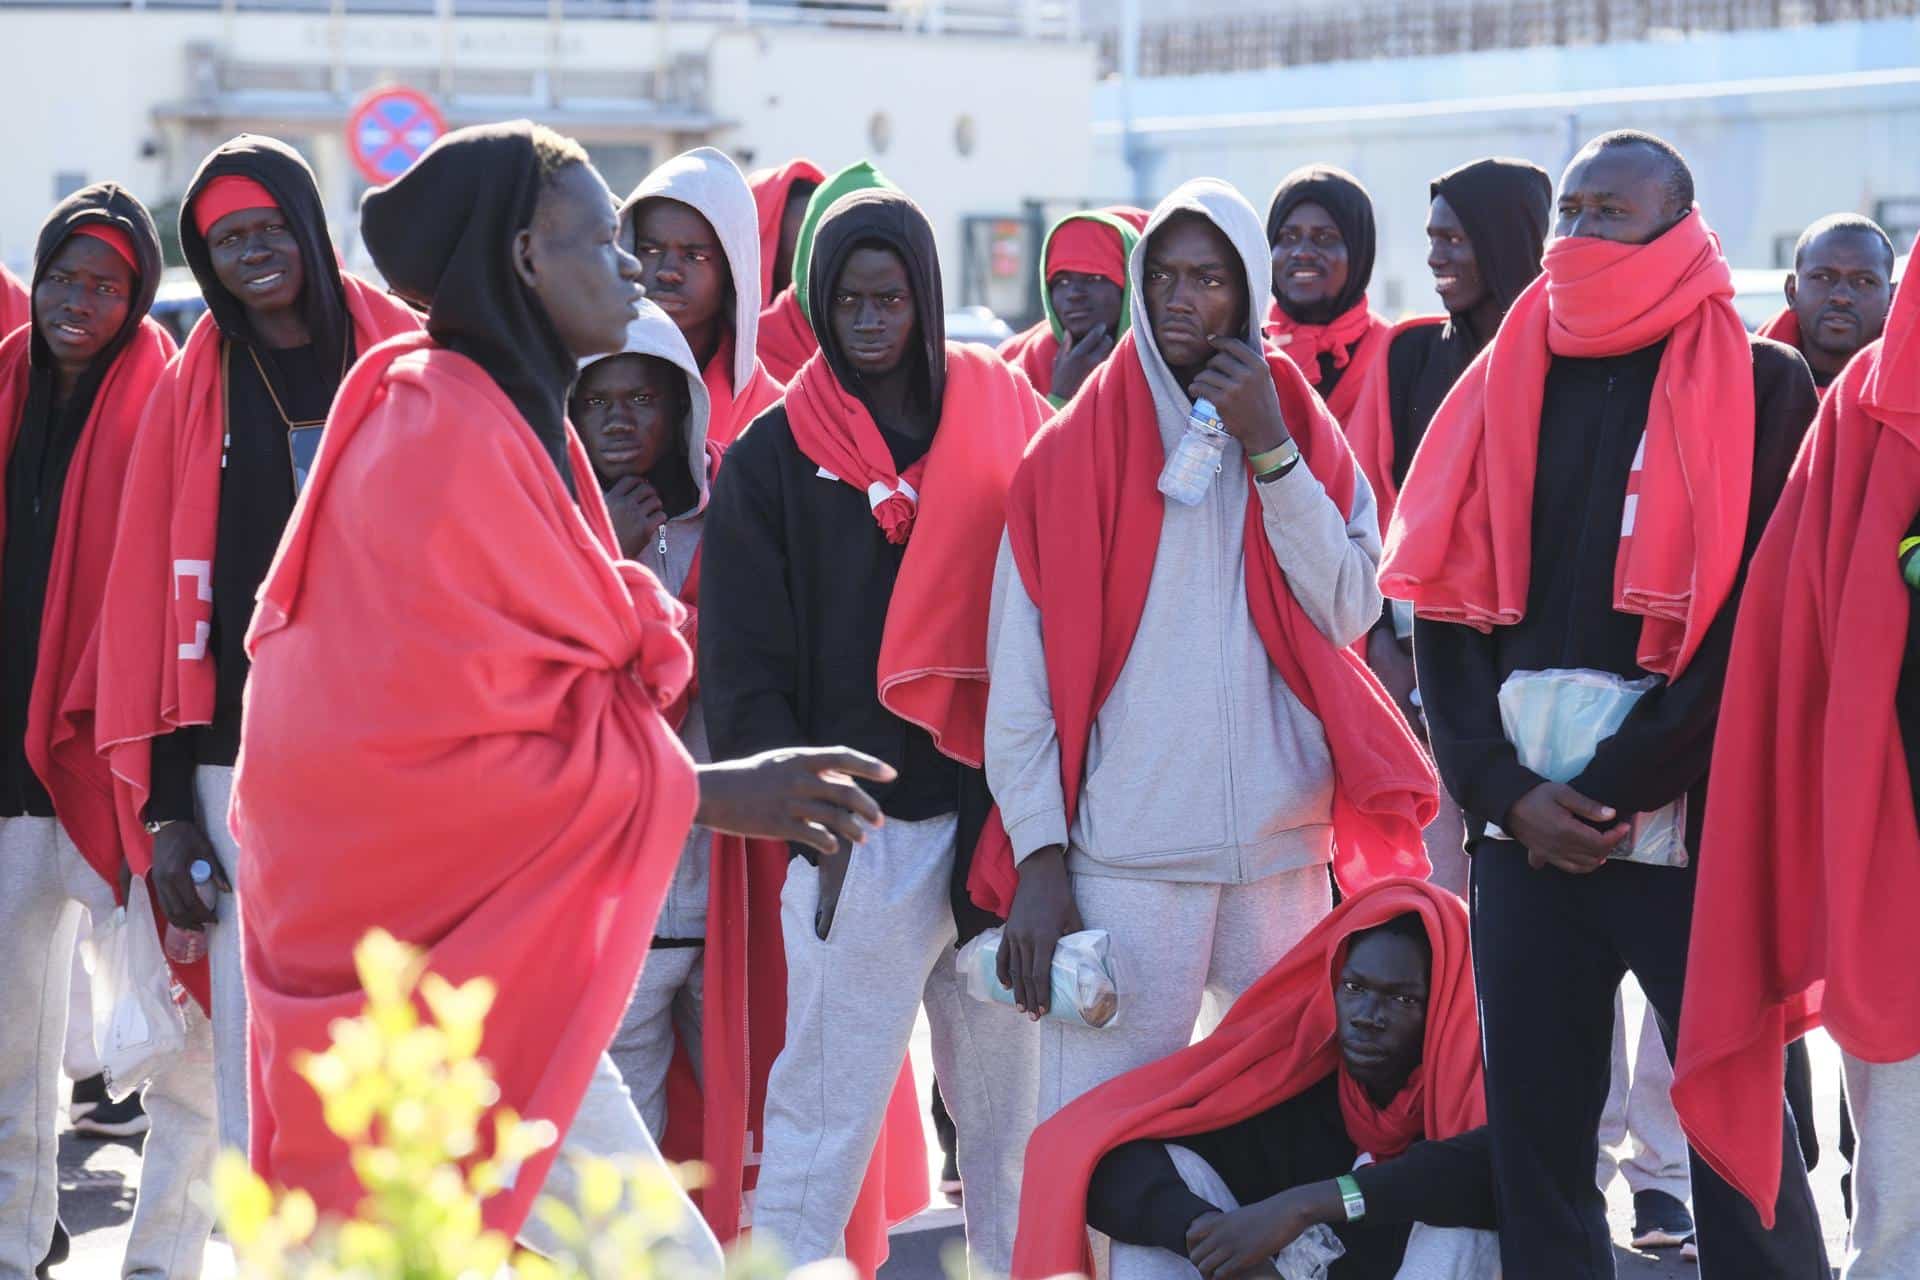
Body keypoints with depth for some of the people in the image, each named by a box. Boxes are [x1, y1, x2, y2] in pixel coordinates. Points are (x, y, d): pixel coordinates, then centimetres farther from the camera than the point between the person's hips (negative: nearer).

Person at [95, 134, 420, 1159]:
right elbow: (144, 596, 6)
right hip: (244, 757, 1)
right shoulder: (193, 390, 8)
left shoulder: (408, 361, 6)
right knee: (256, 1072, -1)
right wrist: (160, 801, 1)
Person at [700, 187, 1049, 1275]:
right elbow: (744, 665, 3)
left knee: (1017, 1116, 6)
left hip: (998, 813, 3)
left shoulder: (1005, 419, 10)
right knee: (825, 1119, -6)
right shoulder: (775, 458, 5)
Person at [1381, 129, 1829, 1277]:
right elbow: (1448, 607, 8)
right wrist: (1505, 788, -6)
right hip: (1526, 823, 4)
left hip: (1690, 825, -4)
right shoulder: (1509, 383, 12)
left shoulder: (1759, 387, 0)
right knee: (1534, 1130, 5)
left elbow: (1758, 624, -8)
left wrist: (1612, 791, -11)